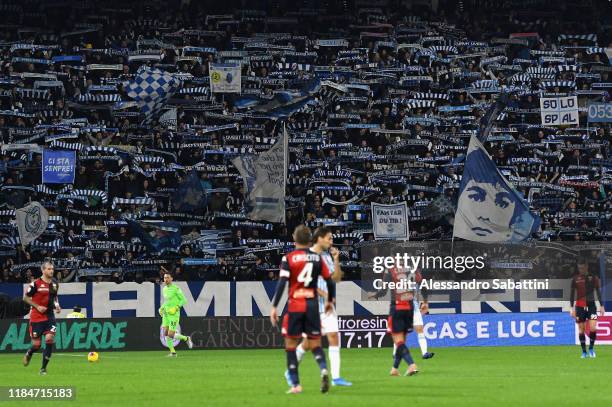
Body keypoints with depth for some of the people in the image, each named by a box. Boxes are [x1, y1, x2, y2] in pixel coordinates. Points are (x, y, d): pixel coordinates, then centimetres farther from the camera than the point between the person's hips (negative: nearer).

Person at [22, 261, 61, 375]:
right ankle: (28, 354, 37)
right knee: (36, 344, -1)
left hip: (49, 316, 4)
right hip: (36, 317, -4)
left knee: (50, 339, -14)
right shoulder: (36, 284, -11)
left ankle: (43, 368, -3)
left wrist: (57, 305, 3)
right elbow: (25, 298, -4)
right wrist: (37, 306, -15)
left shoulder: (55, 284, 6)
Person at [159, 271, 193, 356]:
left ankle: (186, 338, 14)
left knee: (171, 335, -10)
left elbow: (183, 300, -9)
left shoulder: (176, 288, -11)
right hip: (166, 314, 7)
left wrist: (175, 308, -19)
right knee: (166, 334, -1)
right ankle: (172, 352, 7)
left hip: (174, 314, -7)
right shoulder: (165, 289, 12)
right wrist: (161, 308, 10)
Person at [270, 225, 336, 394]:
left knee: (290, 345, 8)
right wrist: (330, 300, 25)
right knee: (315, 345, 8)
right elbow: (329, 281, 8)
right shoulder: (317, 258, 5)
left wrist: (274, 307, -11)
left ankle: (295, 384, 5)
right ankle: (324, 370, -22)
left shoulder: (288, 258, -4)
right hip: (312, 305, 3)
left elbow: (281, 283, -12)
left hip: (295, 306, -3)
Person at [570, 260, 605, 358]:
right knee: (581, 329, 1)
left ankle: (591, 348, 6)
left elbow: (599, 292, 7)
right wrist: (571, 307, 2)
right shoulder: (575, 278, 4)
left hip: (591, 305, -1)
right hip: (580, 306, 1)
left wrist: (601, 306, 2)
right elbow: (572, 293, 7)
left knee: (593, 328, -13)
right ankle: (584, 352, 8)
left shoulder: (593, 278, 4)